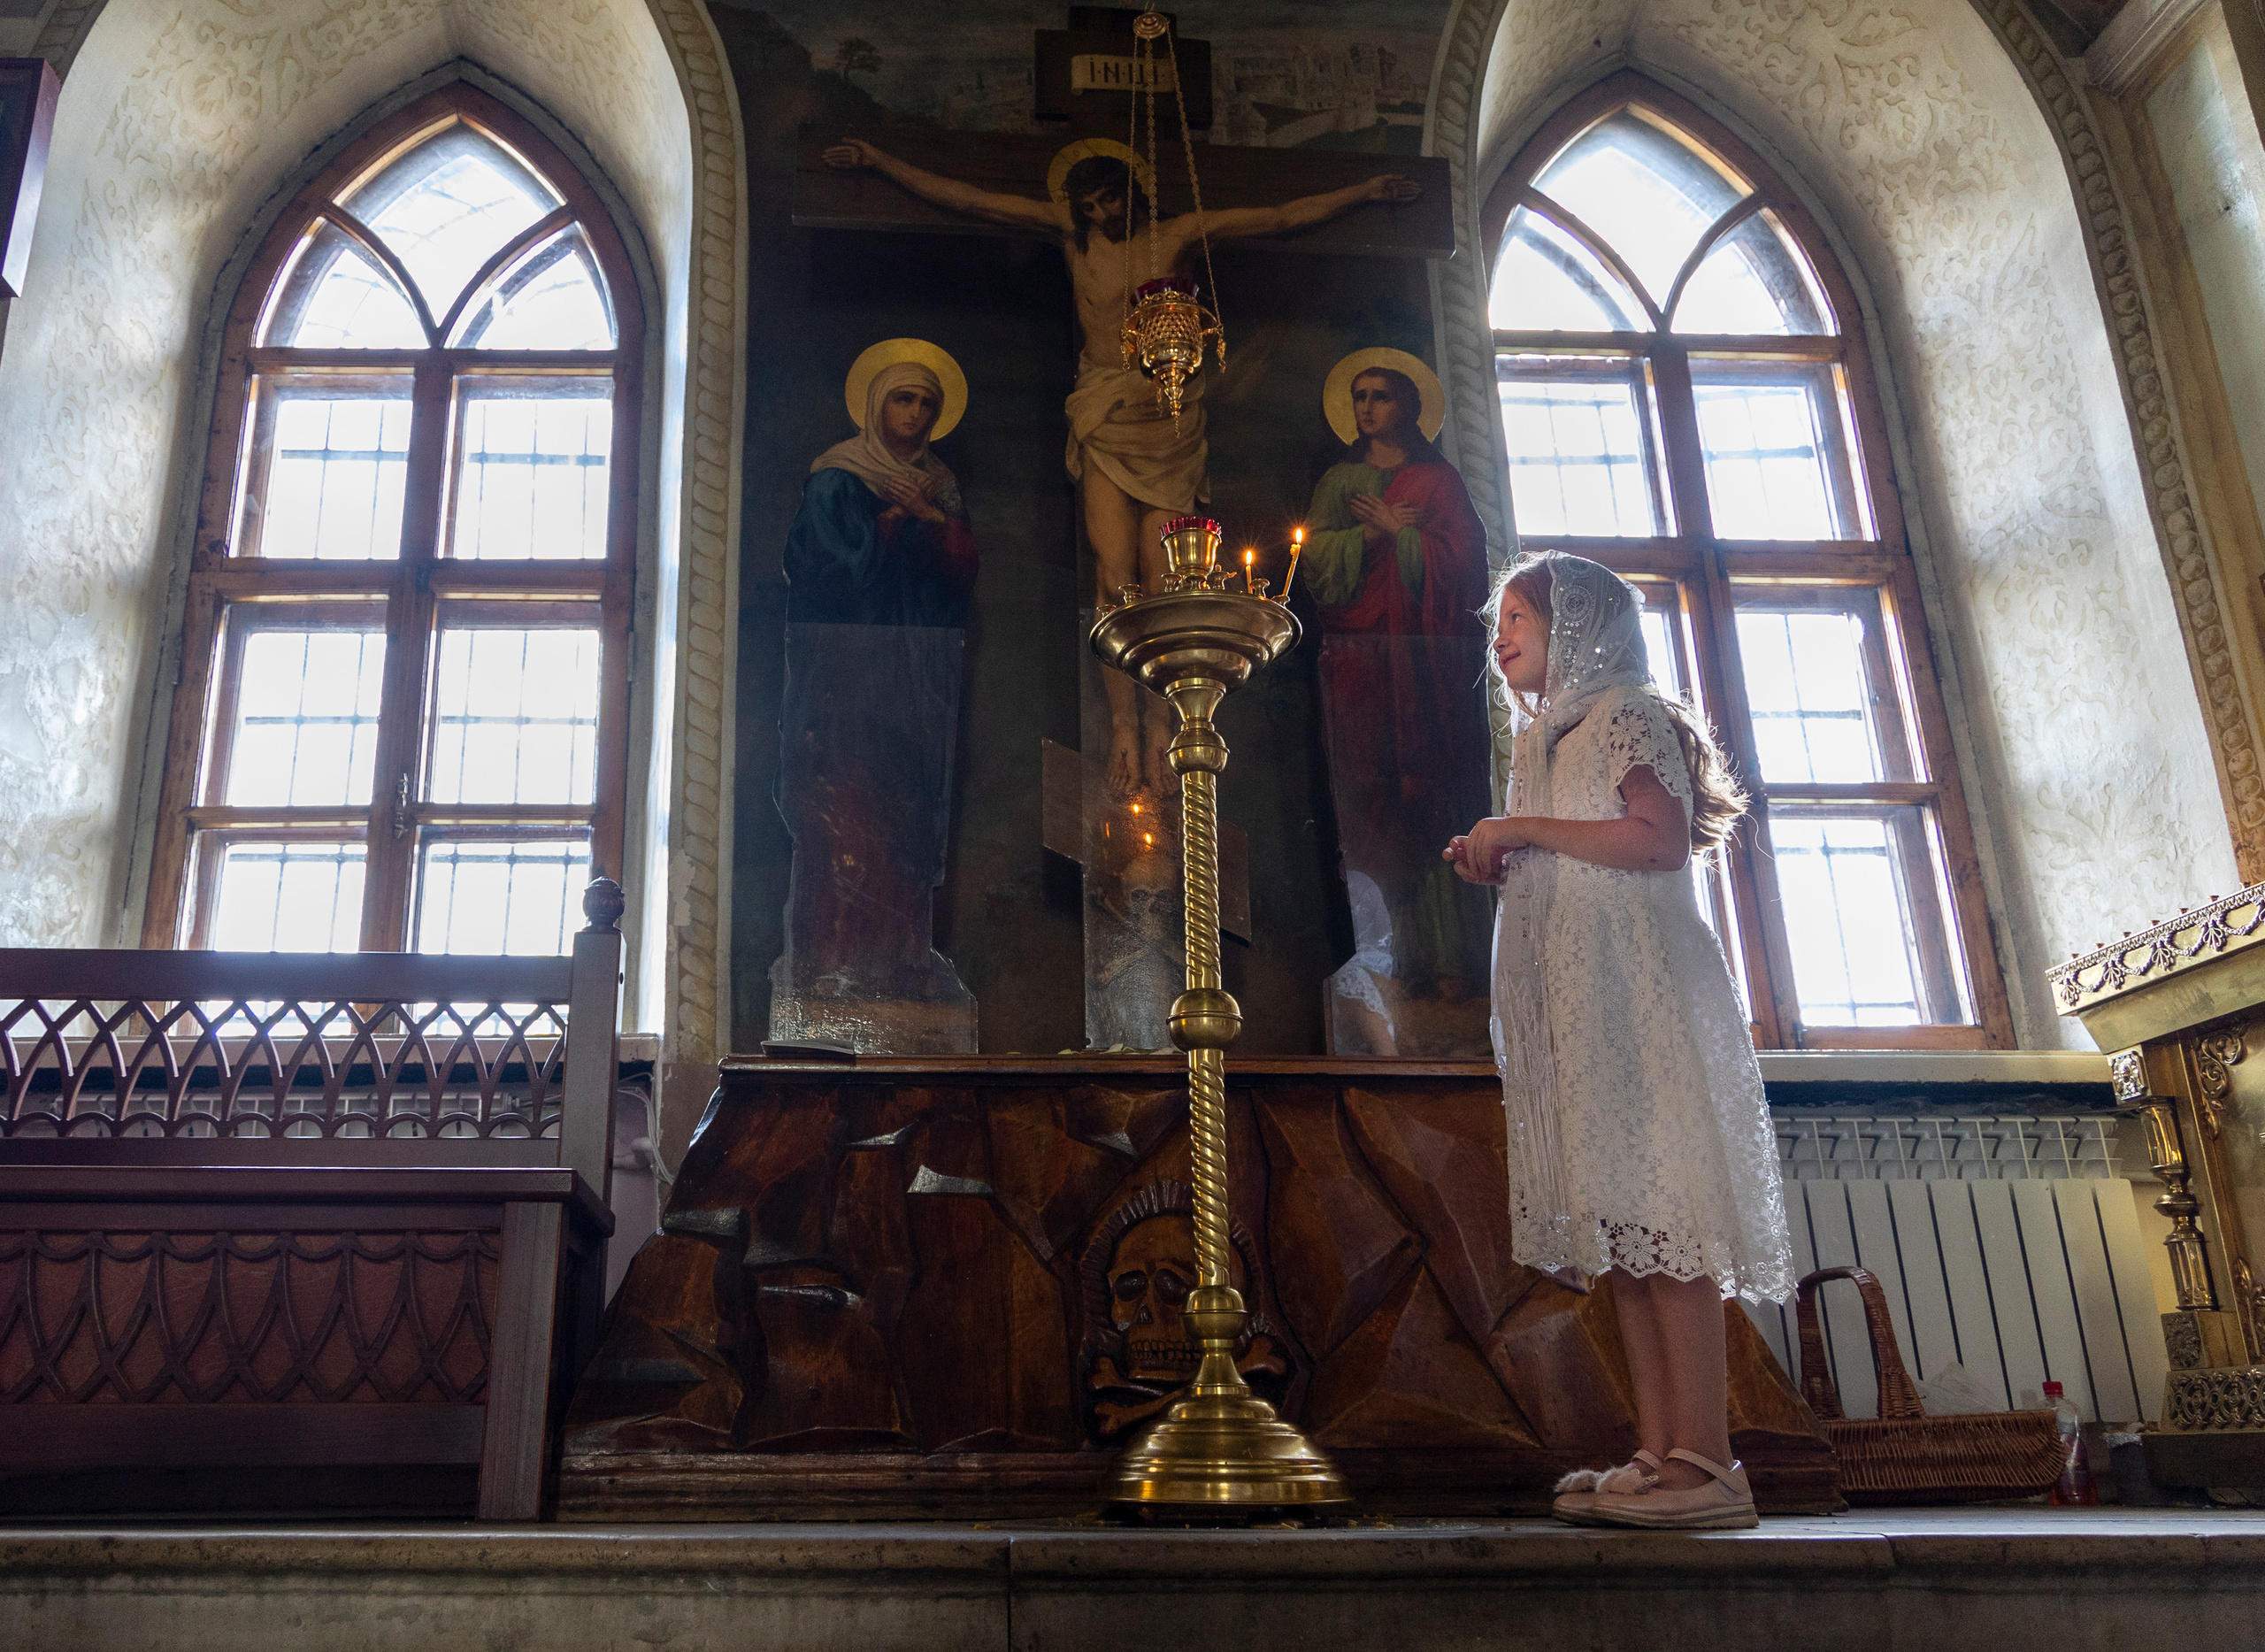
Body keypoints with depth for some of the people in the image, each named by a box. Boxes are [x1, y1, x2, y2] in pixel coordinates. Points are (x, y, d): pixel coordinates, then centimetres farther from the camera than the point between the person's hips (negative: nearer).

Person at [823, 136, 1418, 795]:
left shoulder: (1178, 234, 11)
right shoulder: (1069, 230, 11)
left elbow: (1284, 217, 15)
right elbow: (962, 198, 10)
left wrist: (1366, 190, 16)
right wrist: (877, 161, 9)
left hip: (1169, 412, 0)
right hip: (1105, 412, 0)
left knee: (1160, 567, -10)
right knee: (1115, 565, -13)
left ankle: (1159, 726, -10)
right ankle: (1124, 724, -13)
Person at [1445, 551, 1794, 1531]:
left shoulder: (1626, 711, 2)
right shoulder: (1546, 741, 27)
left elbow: (1662, 839, -14)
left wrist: (1523, 829, -10)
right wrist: (1496, 868, 10)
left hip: (1632, 984, -9)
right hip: (1570, 1001, 9)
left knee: (1653, 1203, -14)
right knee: (1617, 1224, 1)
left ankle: (1702, 1460, -15)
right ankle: (1661, 1453, 1)